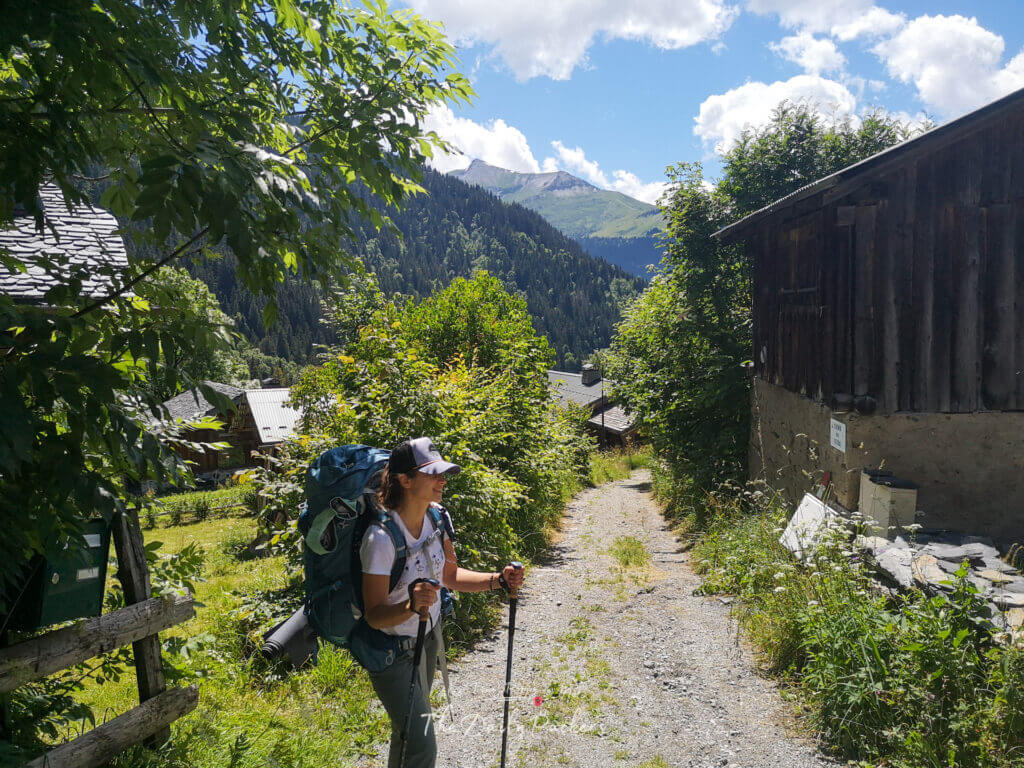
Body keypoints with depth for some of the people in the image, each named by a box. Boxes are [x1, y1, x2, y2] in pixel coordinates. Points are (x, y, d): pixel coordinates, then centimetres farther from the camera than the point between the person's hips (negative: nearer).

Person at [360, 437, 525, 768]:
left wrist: (498, 580, -10)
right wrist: (411, 606, -46)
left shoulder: (438, 519, -10)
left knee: (409, 724, 25)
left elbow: (449, 575, 4)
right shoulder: (381, 538, -32)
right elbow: (374, 614, -27)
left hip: (429, 636, 7)